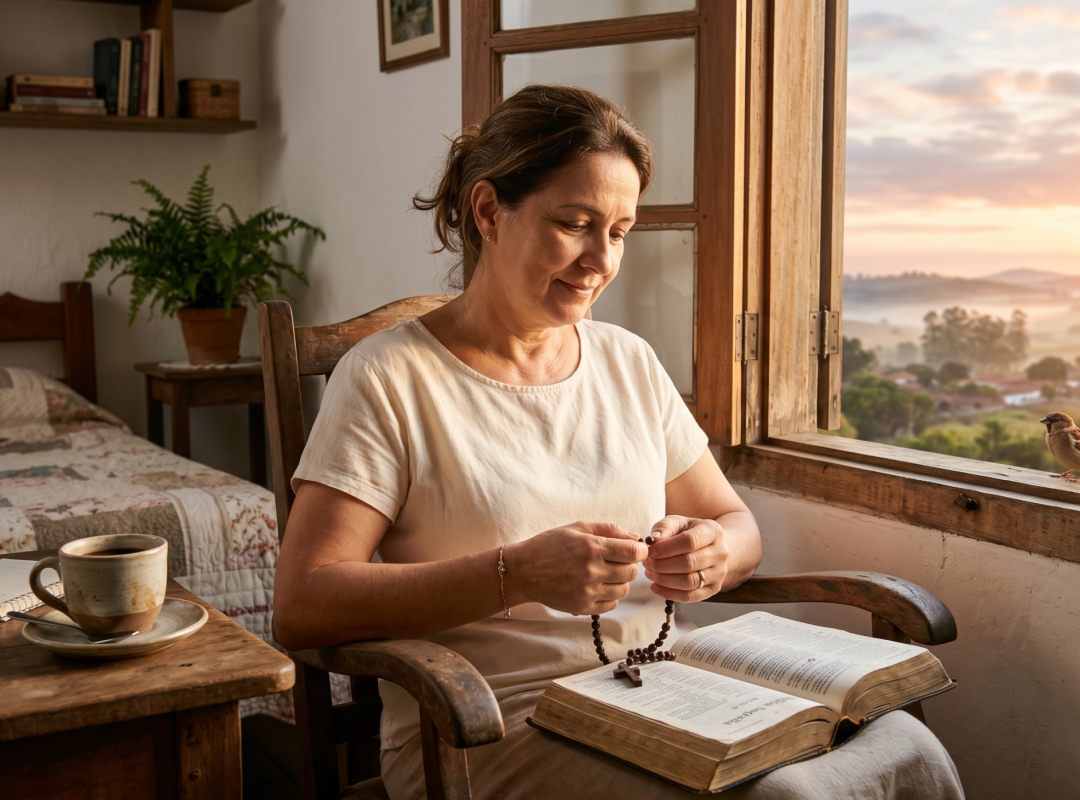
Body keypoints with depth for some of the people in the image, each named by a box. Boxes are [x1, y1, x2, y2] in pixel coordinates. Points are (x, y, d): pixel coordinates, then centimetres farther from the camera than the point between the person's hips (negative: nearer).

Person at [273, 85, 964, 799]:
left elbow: (737, 524, 18)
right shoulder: (388, 379, -5)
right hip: (492, 728, -6)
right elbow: (302, 606, -13)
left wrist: (713, 555, -7)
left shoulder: (631, 363, 13)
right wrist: (515, 575, -23)